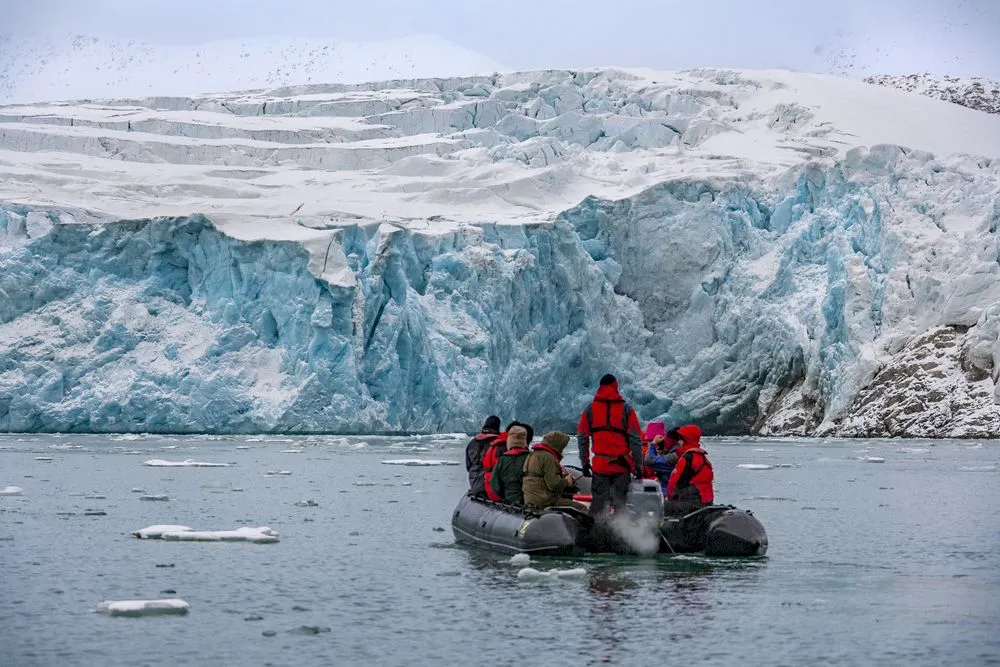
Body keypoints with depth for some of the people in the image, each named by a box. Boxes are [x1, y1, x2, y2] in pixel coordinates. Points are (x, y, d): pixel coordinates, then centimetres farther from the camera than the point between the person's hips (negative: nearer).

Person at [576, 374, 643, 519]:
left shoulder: (590, 409, 3)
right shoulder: (626, 409, -2)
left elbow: (582, 438, 5)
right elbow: (636, 440, -4)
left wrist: (585, 463, 11)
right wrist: (638, 466, 1)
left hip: (599, 465, 1)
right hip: (622, 466, -1)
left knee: (598, 502, 8)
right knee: (620, 503, 5)